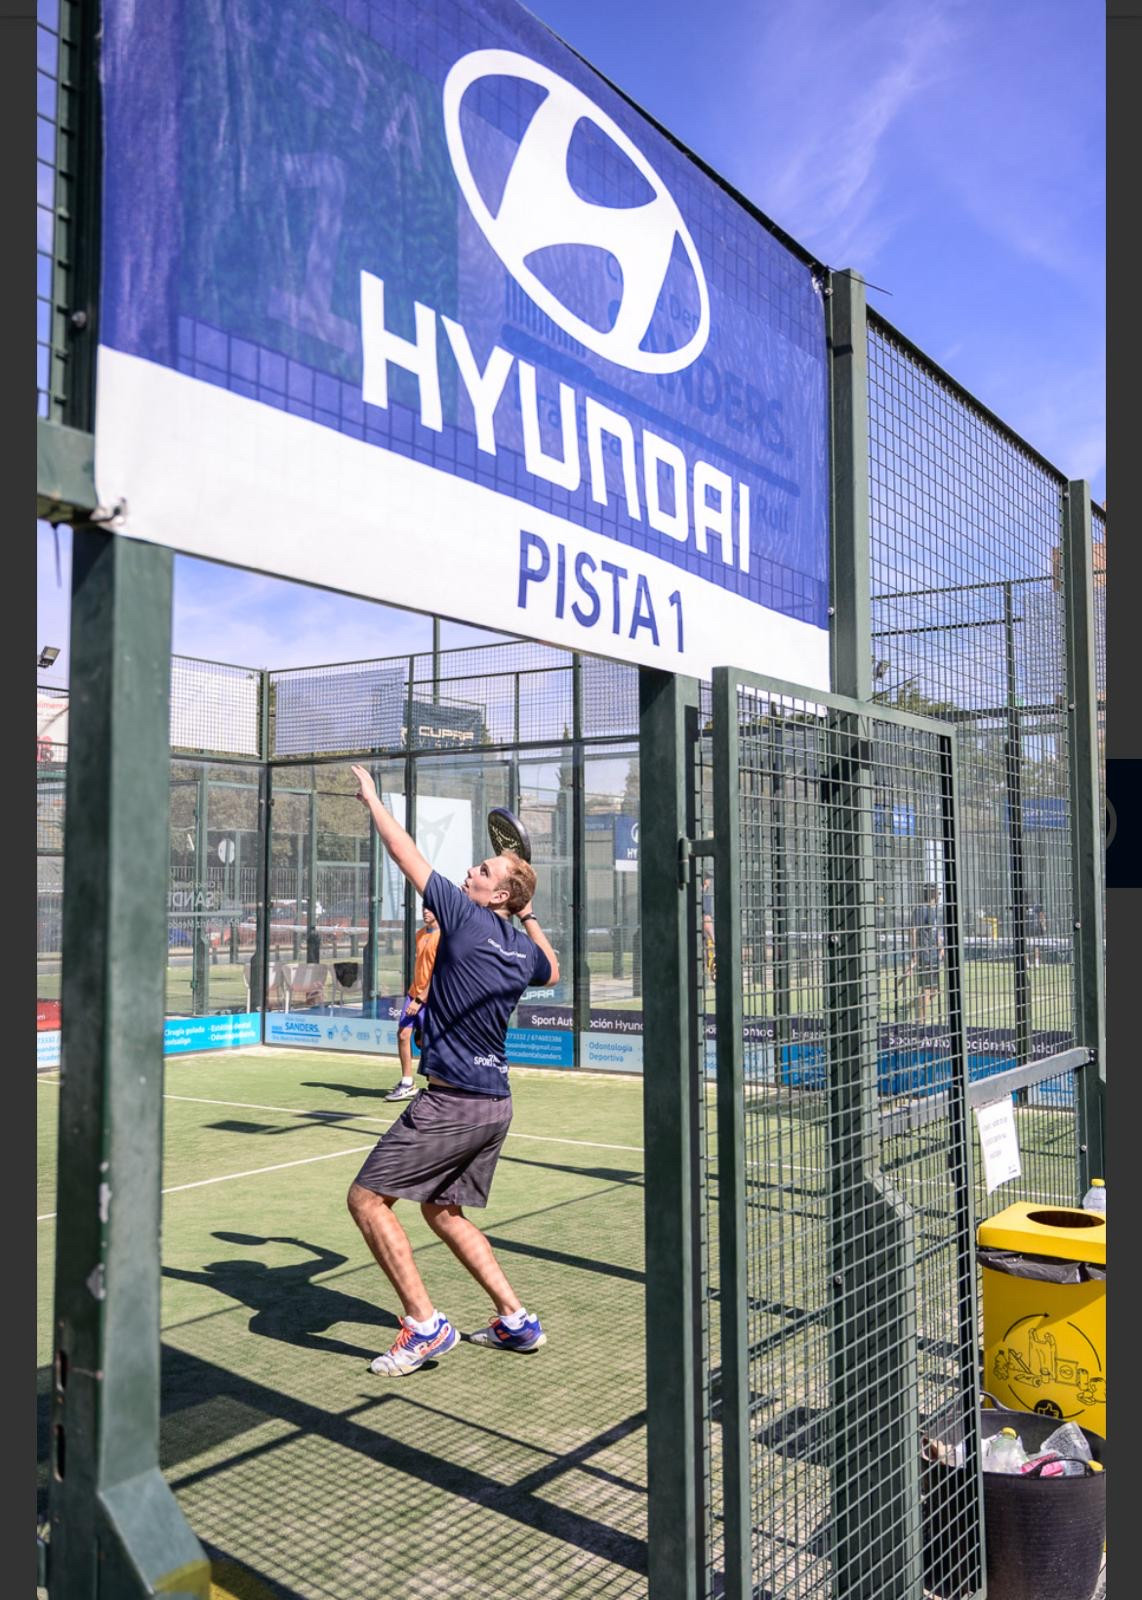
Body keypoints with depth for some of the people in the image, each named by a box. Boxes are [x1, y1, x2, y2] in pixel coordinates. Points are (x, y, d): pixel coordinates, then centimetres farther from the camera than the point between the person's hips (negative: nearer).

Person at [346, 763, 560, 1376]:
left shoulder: (466, 917, -11)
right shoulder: (524, 948, 9)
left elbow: (406, 854, -4)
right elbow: (552, 969, 35)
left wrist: (371, 799, 8)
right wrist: (529, 914, 32)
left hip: (451, 1102, -8)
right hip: (495, 1102, 9)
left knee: (367, 1198, -1)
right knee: (443, 1210, 22)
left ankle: (424, 1325, -2)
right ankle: (515, 1319, 23)